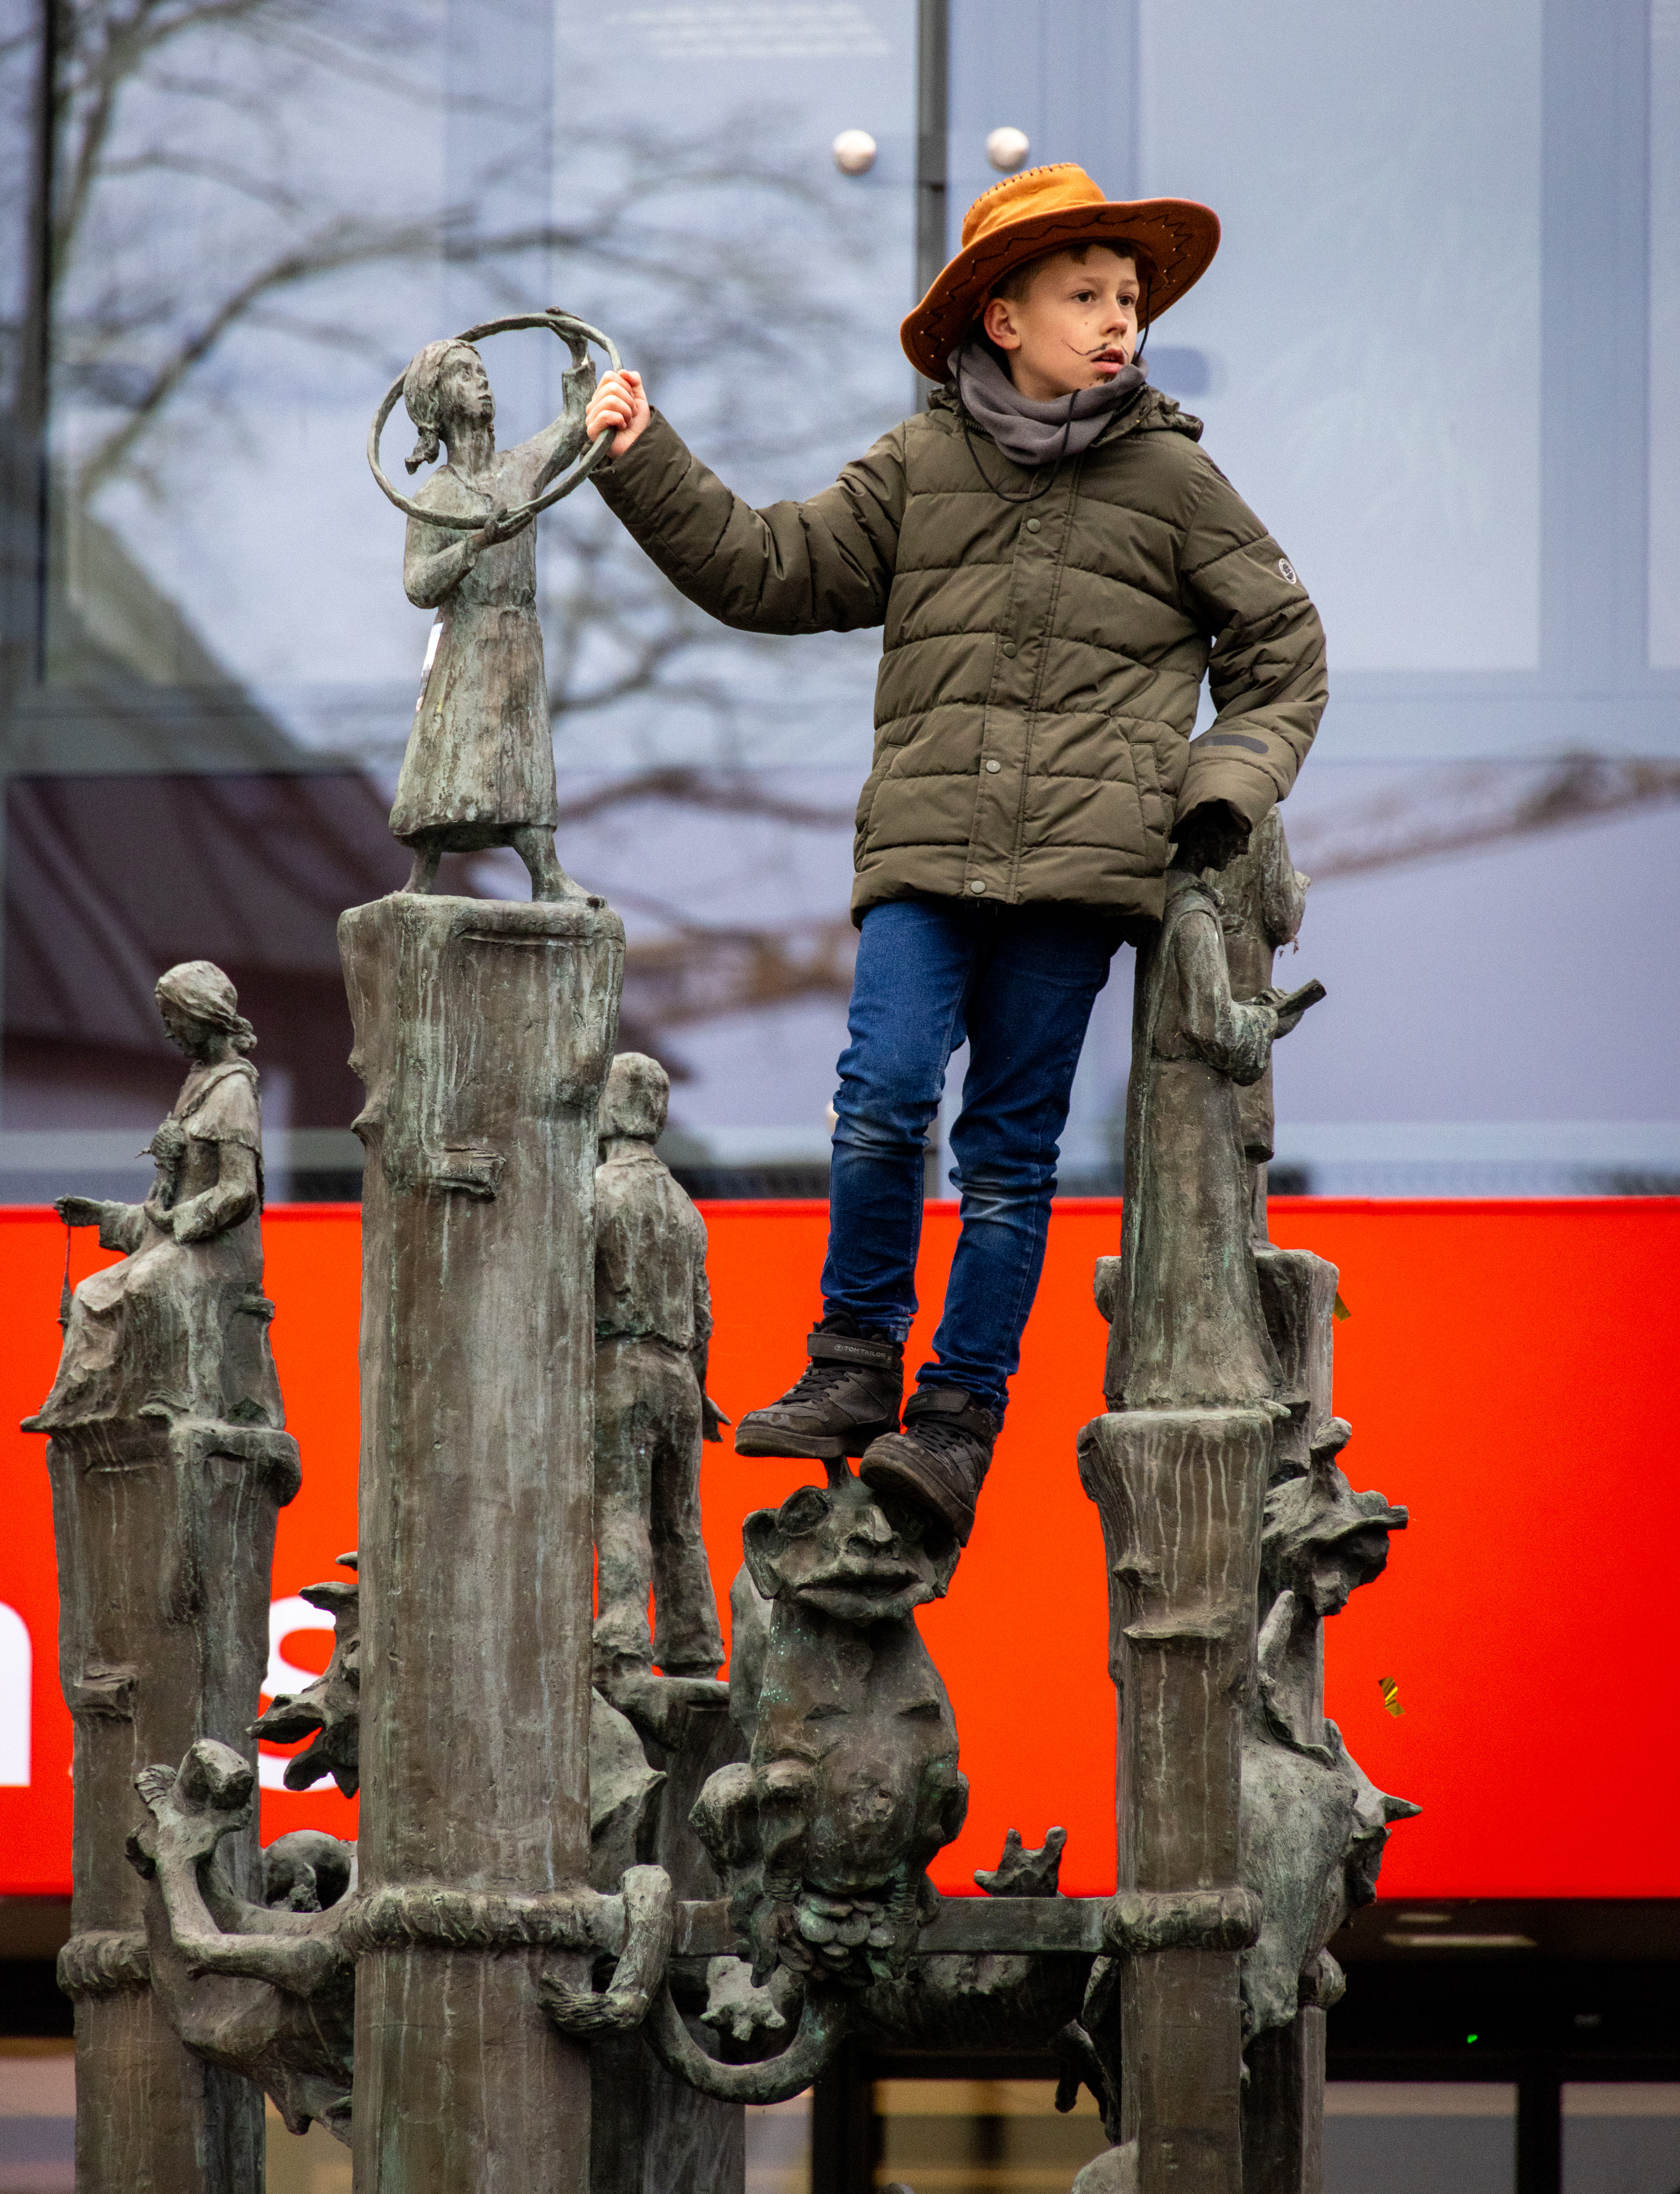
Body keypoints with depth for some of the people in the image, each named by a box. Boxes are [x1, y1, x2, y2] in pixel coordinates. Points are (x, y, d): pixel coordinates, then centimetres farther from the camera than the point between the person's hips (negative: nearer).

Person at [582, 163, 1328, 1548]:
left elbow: (1284, 651, 18)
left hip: (1083, 858, -1)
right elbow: (772, 571, 15)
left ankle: (960, 1422, 4)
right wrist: (647, 466, 7)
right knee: (884, 1098, -17)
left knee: (1012, 1145, 0)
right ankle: (856, 1368, -2)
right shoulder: (919, 470, 11)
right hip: (928, 849, 1)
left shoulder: (1173, 478, 10)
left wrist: (1228, 785, 4)